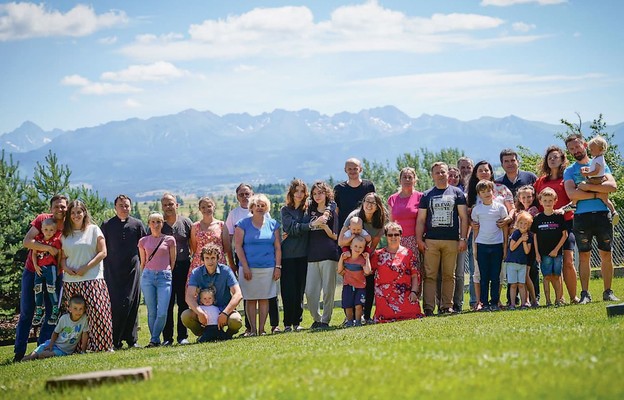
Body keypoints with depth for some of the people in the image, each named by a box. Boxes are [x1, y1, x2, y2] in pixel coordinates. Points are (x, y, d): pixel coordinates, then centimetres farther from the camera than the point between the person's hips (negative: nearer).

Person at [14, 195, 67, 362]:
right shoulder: (41, 219, -12)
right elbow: (26, 242, -22)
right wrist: (50, 248, -28)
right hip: (32, 272, -2)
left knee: (53, 312, 1)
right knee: (26, 312, 1)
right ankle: (19, 352, 5)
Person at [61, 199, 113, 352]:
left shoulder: (94, 230, 5)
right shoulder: (65, 235, 14)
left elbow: (102, 252, -1)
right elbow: (63, 257, 16)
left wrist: (86, 268, -10)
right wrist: (66, 268, -7)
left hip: (92, 279, -3)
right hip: (70, 281, 3)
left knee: (97, 312, -12)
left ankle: (101, 346, -7)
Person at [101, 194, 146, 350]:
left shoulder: (137, 224, 8)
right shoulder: (106, 225, 7)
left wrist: (142, 264, 7)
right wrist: (105, 268, 5)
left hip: (133, 270, 1)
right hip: (113, 271, -1)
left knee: (132, 304, 1)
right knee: (115, 305, -4)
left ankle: (132, 339, 7)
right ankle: (115, 340, -1)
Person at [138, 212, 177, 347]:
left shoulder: (169, 240, 6)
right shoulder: (143, 241, 10)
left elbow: (173, 261, 10)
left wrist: (167, 274, 8)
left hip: (164, 277, -1)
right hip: (148, 276, 2)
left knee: (162, 313, -11)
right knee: (152, 312, 1)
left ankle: (154, 340, -3)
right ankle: (156, 341, 7)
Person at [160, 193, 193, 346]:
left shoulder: (186, 222, 6)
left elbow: (193, 245, 9)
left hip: (183, 265, 0)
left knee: (183, 302, 2)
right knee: (167, 303, 0)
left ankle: (182, 335, 9)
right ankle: (167, 337, 5)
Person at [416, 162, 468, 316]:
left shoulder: (457, 193, 10)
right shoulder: (427, 195, 13)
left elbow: (463, 217, 7)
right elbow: (421, 219, 11)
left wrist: (463, 239, -1)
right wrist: (419, 240, 0)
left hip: (452, 241, 0)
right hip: (431, 241, 0)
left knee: (449, 275, 2)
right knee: (430, 275, -4)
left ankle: (447, 305, 7)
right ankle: (429, 307, -6)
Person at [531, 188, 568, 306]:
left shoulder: (559, 217, 0)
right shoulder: (538, 218, 3)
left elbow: (564, 235, 1)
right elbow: (534, 236, 6)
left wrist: (556, 249, -6)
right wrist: (537, 253, 0)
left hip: (557, 252, 0)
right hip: (544, 253, 0)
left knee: (556, 276, 3)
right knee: (547, 276, -1)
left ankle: (558, 299, 9)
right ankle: (548, 300, 2)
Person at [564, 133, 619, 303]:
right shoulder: (569, 171, 9)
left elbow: (612, 186, -6)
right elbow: (571, 194, -8)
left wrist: (587, 187, -11)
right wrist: (597, 194, -10)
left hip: (602, 214, 0)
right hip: (582, 217, 0)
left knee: (606, 254, 3)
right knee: (584, 255, 0)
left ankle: (608, 292, 10)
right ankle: (585, 293, 3)